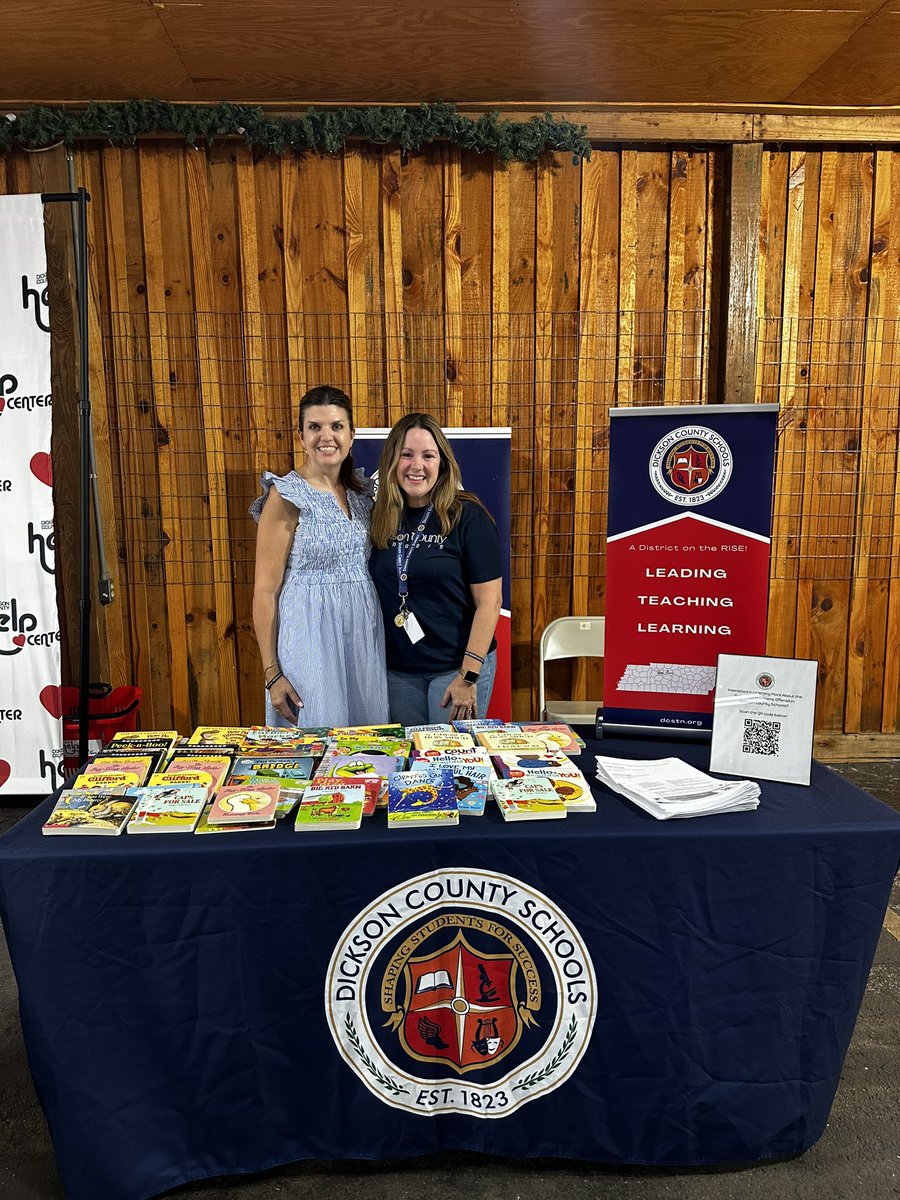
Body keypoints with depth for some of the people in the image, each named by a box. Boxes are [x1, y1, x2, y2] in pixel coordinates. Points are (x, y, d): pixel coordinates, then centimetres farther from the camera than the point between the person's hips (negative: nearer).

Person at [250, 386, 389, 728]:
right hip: (311, 636, -6)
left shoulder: (361, 491, 9)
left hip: (365, 635, 6)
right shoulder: (286, 496, -9)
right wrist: (271, 673, -14)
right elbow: (265, 591, -10)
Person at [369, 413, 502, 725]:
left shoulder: (468, 517, -10)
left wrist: (469, 676, -15)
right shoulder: (380, 518, 3)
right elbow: (373, 593, 11)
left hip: (457, 665, -4)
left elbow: (489, 601, -12)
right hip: (397, 670, 4)